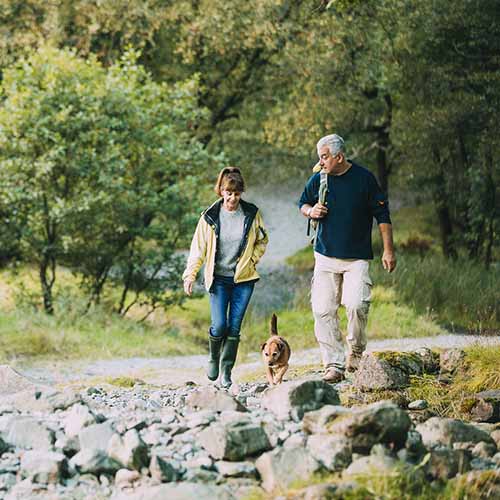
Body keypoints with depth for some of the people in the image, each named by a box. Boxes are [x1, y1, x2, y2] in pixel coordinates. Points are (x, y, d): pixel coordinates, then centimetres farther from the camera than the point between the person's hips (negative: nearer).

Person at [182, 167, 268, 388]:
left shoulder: (251, 214, -1)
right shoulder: (210, 217, -4)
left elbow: (262, 241, 14)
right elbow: (198, 248, -2)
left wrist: (251, 260, 1)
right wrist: (190, 275, -10)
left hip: (243, 279, 1)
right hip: (219, 278, -1)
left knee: (234, 327, 0)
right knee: (219, 326, -10)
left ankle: (226, 373, 10)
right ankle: (213, 357, 20)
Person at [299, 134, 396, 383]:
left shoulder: (364, 178, -5)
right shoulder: (318, 179, 3)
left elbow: (382, 215, 1)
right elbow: (303, 203, 20)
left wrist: (388, 250, -2)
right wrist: (310, 211, -5)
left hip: (357, 258, -3)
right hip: (325, 257, 3)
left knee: (356, 305, -19)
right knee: (323, 310, -4)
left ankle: (356, 352, 6)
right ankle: (334, 365, 2)